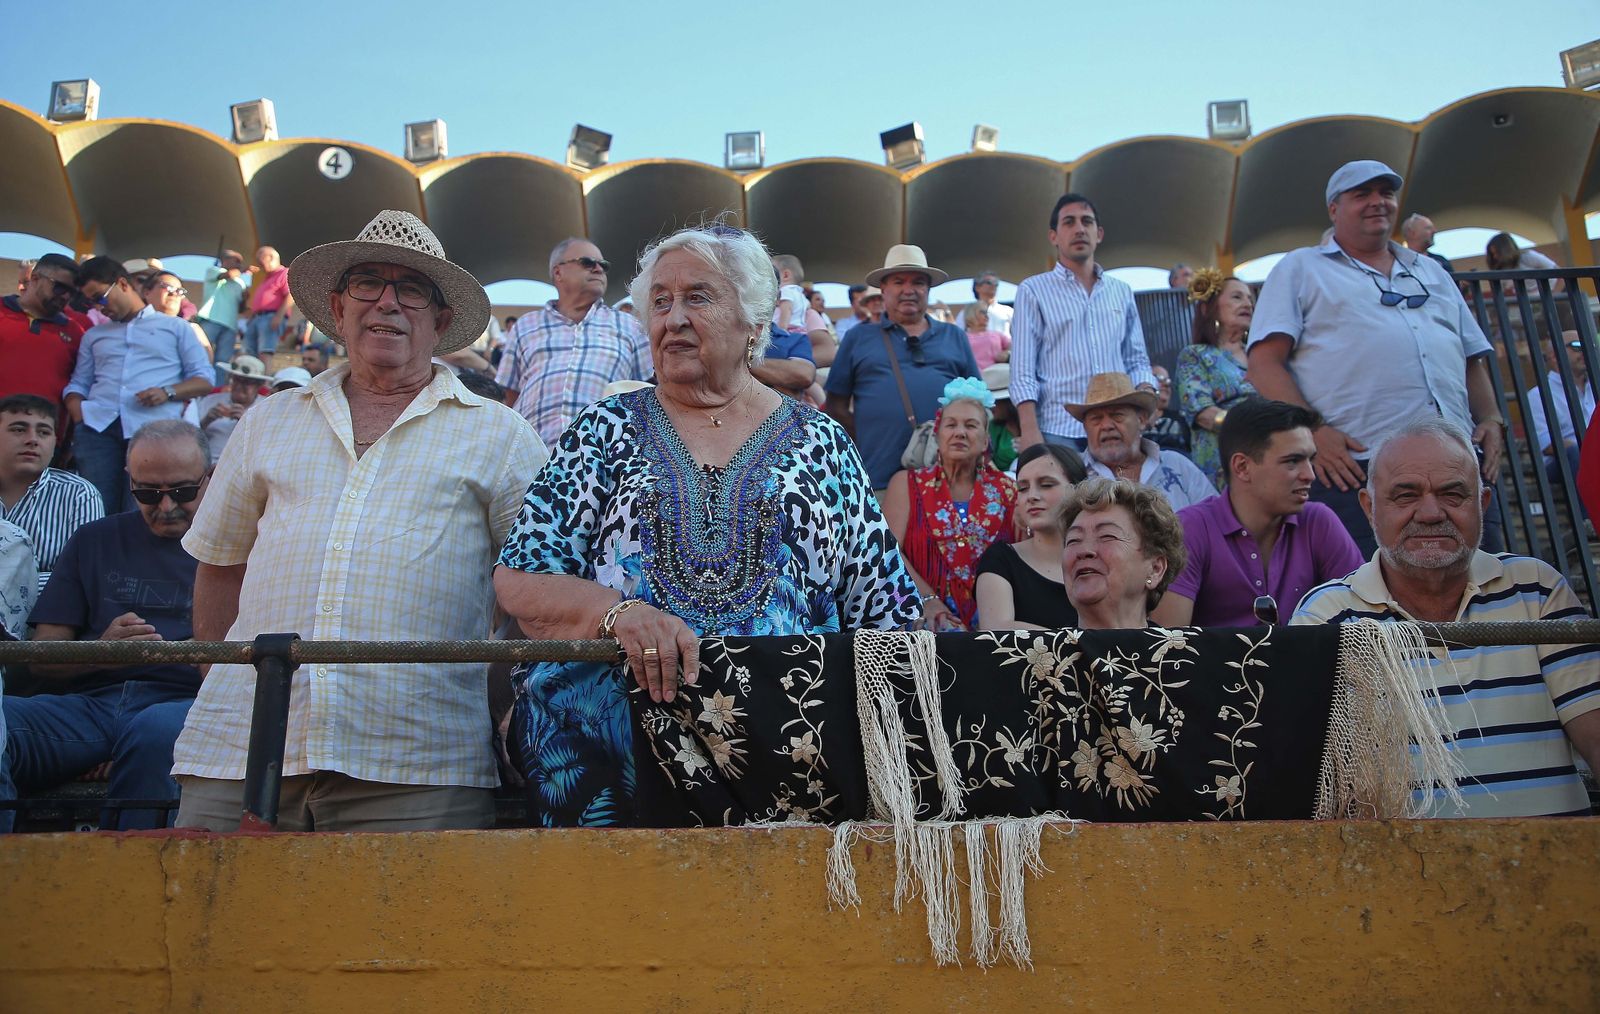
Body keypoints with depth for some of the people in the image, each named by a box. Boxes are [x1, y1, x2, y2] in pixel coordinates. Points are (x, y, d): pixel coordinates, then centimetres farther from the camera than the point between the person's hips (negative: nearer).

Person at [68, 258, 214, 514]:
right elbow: (78, 384, 21)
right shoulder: (94, 335, 29)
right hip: (98, 427, 3)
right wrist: (80, 417, 0)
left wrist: (168, 392, -7)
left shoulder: (176, 327, 19)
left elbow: (204, 379, 11)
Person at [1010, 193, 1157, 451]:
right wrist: (1030, 430, -13)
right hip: (1060, 431, -3)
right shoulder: (1033, 290, 5)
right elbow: (1023, 369, -2)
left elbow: (1137, 360, 18)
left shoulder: (1121, 292, 17)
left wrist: (1146, 391, -5)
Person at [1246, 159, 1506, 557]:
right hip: (1355, 468, -5)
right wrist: (1312, 431, -17)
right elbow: (1264, 362, -3)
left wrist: (1492, 420, 9)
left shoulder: (1431, 271, 27)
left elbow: (1473, 358, 28)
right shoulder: (1299, 269, 10)